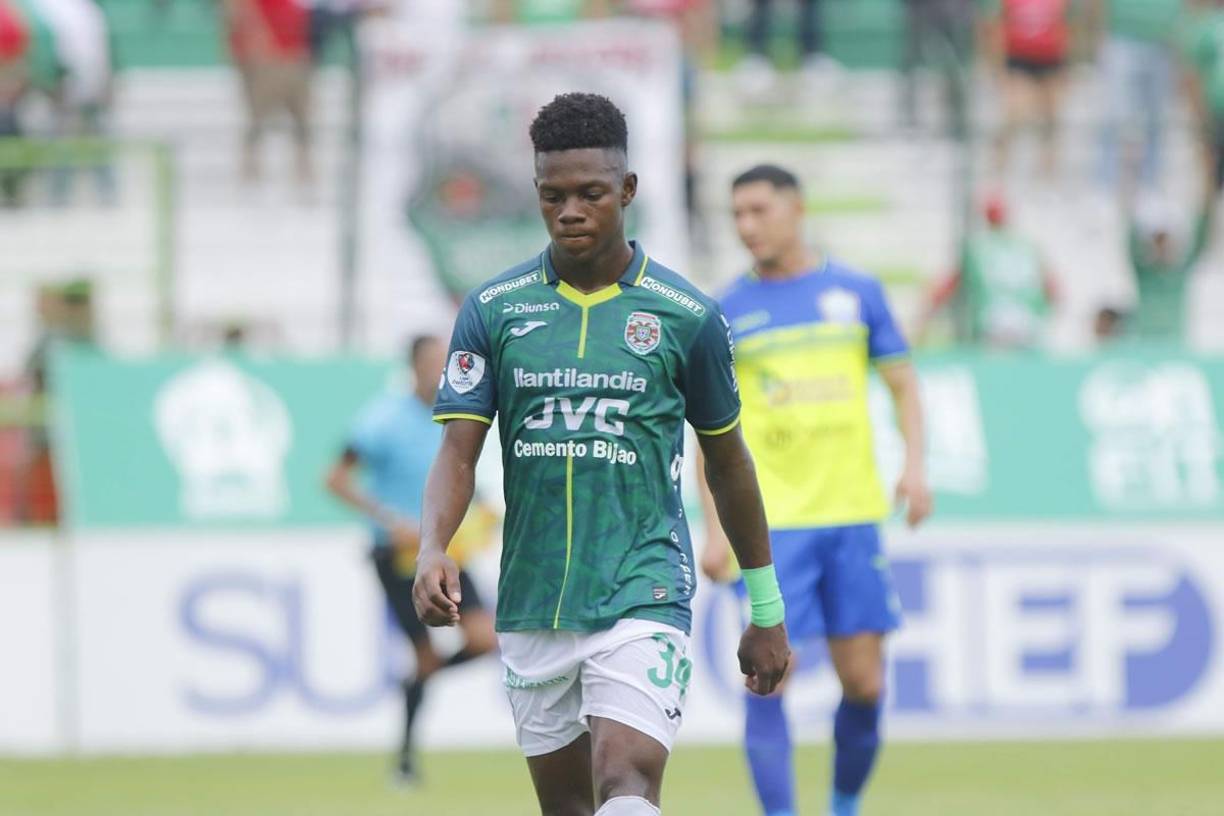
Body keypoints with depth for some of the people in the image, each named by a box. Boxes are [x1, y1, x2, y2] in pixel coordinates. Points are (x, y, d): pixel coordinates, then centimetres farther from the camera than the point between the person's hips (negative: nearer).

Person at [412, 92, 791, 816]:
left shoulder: (687, 316, 0)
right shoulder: (494, 310, 3)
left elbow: (727, 462, 11)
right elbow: (459, 450, -1)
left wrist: (767, 609, 15)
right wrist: (434, 549, -21)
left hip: (643, 594, -3)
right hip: (532, 609, 3)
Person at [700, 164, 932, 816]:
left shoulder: (856, 293, 7)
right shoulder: (726, 314, 4)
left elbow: (902, 384, 12)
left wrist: (914, 465, -5)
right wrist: (716, 529, -2)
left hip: (851, 515, 2)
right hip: (771, 523, -1)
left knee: (863, 683, 3)